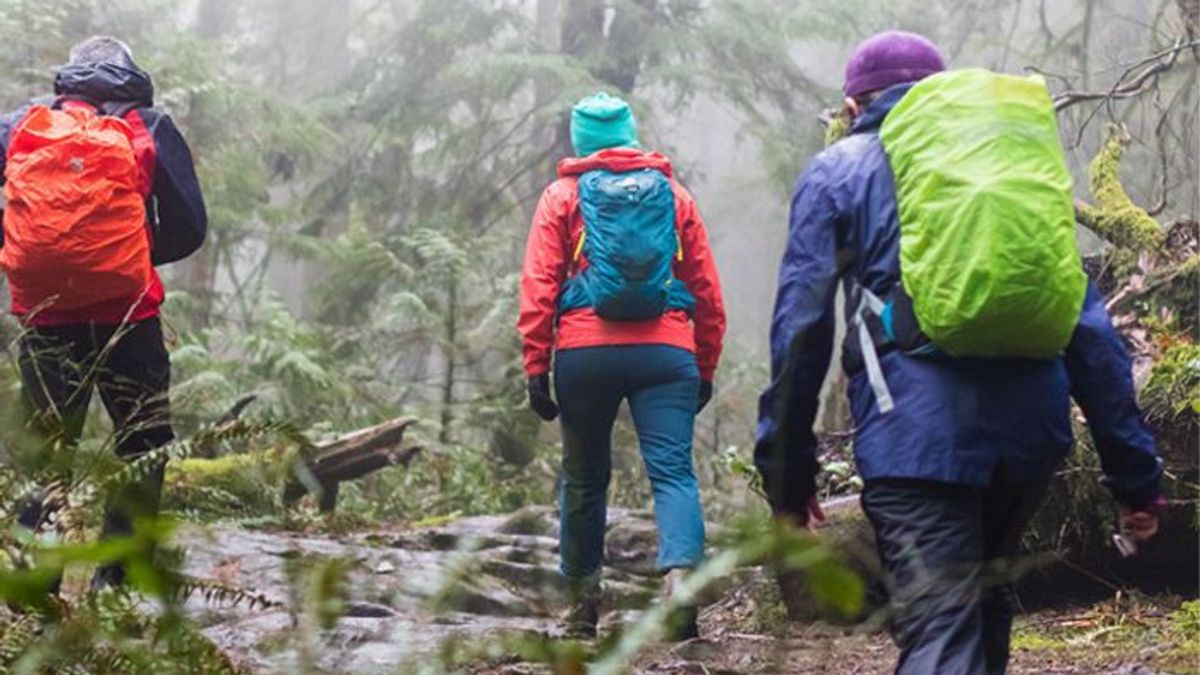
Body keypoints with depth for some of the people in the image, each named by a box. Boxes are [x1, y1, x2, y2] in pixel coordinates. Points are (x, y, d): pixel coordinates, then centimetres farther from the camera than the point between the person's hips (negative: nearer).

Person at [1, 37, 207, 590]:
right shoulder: (150, 130, 3)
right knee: (143, 447, 12)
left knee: (47, 450, 15)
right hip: (126, 315, -2)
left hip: (44, 320, 2)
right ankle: (115, 579, 6)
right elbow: (189, 228, 2)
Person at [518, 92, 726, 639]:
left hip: (585, 351, 0)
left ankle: (583, 600, 21)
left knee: (584, 476, 13)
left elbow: (538, 286, 0)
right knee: (673, 471, -5)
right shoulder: (675, 195, 13)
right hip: (667, 351, 0)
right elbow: (707, 291, 12)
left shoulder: (562, 196, 8)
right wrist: (705, 369, 18)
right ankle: (680, 572, -30)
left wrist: (536, 368, 1)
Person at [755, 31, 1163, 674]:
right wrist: (1135, 470, 14)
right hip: (1033, 427, 5)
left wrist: (786, 471, 9)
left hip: (917, 434, -4)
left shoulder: (837, 171, 12)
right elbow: (1087, 321, 16)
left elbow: (800, 328, 3)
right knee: (983, 602, 26)